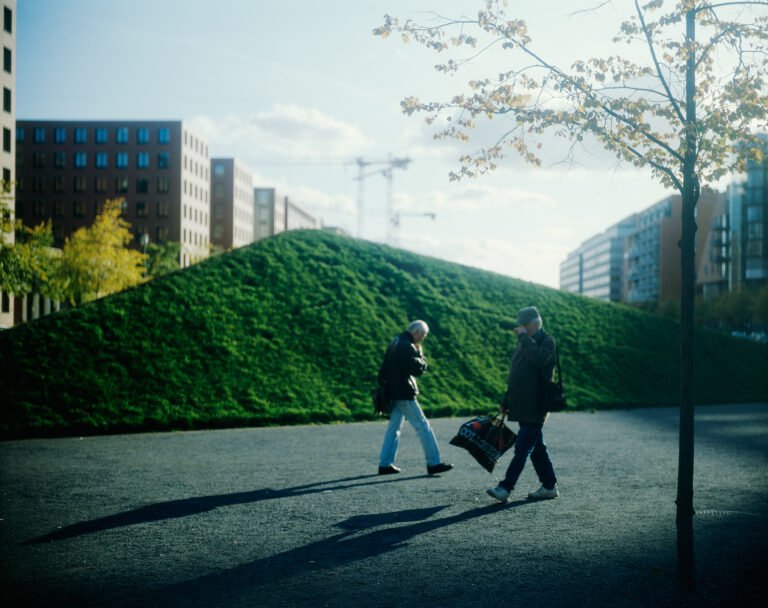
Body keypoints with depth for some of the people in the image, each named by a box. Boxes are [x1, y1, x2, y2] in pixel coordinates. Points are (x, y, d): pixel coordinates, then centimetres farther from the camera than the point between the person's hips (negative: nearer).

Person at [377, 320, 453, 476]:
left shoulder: (395, 343, 14)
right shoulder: (407, 346, -16)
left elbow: (383, 369, 19)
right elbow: (419, 368, -19)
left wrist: (383, 385, 21)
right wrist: (420, 353, -5)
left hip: (394, 393, 9)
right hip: (404, 394, -9)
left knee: (394, 427, 12)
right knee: (423, 426, -4)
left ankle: (385, 464, 13)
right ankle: (434, 463, -2)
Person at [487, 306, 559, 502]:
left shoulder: (547, 341, -7)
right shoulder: (525, 343, 19)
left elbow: (539, 359, -29)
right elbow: (515, 376, 23)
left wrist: (524, 337, -20)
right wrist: (506, 402, 21)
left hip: (535, 407, -9)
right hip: (522, 406, 9)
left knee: (523, 447, -10)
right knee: (536, 447, 13)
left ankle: (505, 488, -14)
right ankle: (549, 486, 20)